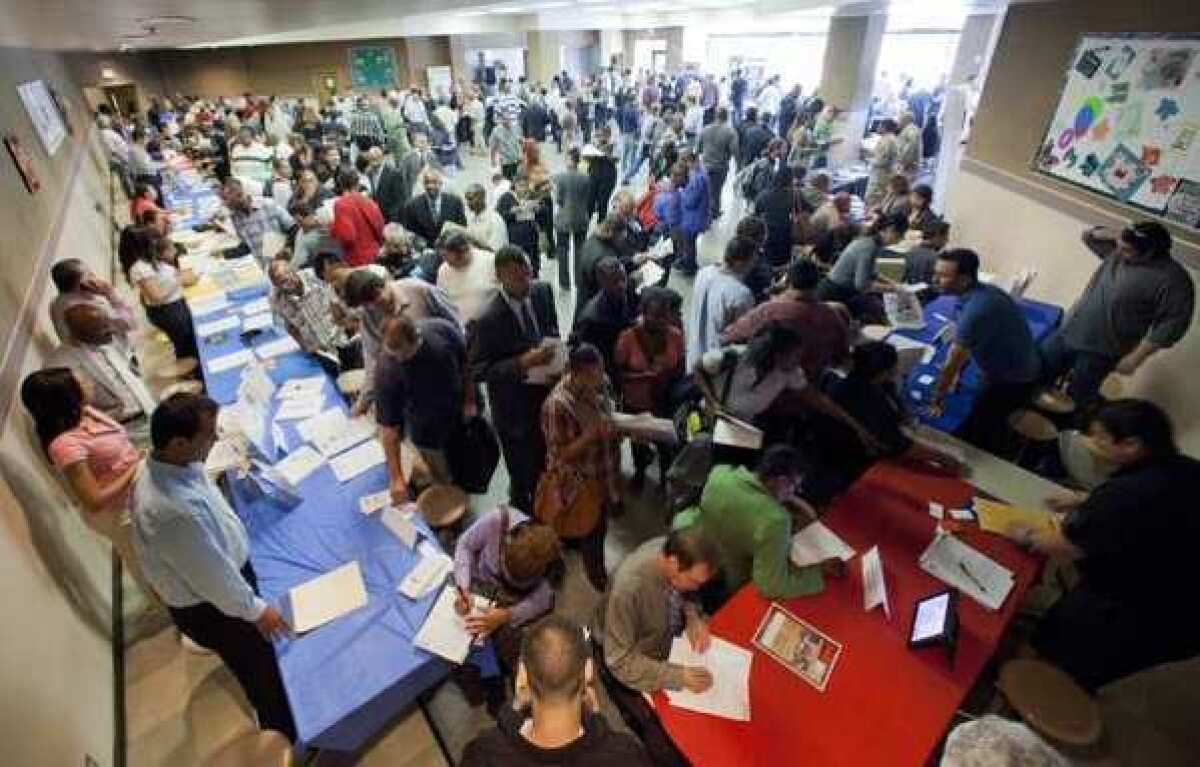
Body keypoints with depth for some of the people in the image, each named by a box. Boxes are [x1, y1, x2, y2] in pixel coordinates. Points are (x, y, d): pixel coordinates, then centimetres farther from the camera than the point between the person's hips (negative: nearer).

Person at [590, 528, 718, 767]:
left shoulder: (675, 550, -22)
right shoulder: (629, 587, -38)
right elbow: (621, 661, -26)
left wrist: (693, 616, -16)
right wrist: (679, 676, -31)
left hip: (666, 637, 6)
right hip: (626, 661, -5)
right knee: (671, 739, -13)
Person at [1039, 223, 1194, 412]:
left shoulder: (1172, 279, -19)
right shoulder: (1118, 252, 1)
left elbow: (1172, 324, -19)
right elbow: (1089, 236, 17)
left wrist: (1135, 359, -20)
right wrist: (1114, 235, -4)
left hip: (1100, 351, -7)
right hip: (1066, 332, 7)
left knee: (1077, 398, 6)